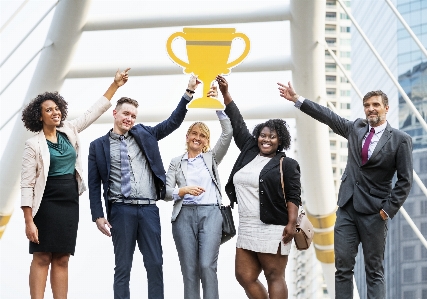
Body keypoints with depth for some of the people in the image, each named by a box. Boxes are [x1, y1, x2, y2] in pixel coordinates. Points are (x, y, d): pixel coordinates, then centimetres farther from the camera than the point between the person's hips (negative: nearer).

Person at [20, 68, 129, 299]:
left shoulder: (69, 131, 8)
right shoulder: (34, 145, -8)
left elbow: (94, 112, 16)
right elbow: (27, 185, -10)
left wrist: (115, 85, 12)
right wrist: (29, 221, -16)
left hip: (70, 204, 6)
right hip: (47, 204, -6)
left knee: (62, 259, 4)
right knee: (42, 258, -8)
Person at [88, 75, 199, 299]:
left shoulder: (144, 134, 14)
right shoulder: (99, 146, 7)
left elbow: (173, 122, 9)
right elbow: (94, 184, 4)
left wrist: (189, 92, -1)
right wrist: (98, 215, -4)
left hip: (149, 208, 2)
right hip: (121, 210, -2)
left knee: (155, 264, 1)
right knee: (123, 266, 2)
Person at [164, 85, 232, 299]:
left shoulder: (212, 158, 13)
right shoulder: (176, 163, 14)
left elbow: (228, 133, 1)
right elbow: (166, 192, 6)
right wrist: (183, 191, -14)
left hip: (210, 214, -1)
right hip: (184, 215, 1)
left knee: (207, 265, -13)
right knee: (189, 269, -1)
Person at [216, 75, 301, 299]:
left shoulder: (287, 164, -1)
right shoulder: (249, 152, 15)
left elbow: (294, 196, -5)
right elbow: (237, 124, 18)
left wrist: (291, 224, -17)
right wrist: (225, 93, 17)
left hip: (272, 230, -7)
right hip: (246, 230, 7)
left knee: (274, 277, -5)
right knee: (245, 277, 4)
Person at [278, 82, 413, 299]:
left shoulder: (401, 140, -5)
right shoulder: (356, 128, 9)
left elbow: (405, 181, -5)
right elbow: (329, 117, 17)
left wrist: (388, 209, -10)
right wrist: (296, 99, 15)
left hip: (373, 213, -4)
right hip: (347, 208, 4)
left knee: (374, 271, 1)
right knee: (342, 267, 0)